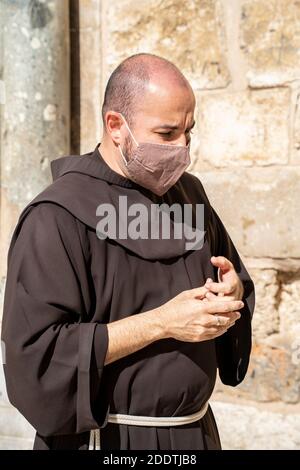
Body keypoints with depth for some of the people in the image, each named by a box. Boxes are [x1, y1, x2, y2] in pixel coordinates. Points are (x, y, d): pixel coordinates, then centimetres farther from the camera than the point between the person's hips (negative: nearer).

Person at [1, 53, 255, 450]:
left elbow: (239, 284, 15)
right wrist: (161, 323, -25)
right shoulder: (59, 216, -18)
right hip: (109, 439, -6)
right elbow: (36, 351, -24)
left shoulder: (188, 193, 3)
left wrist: (232, 292, -9)